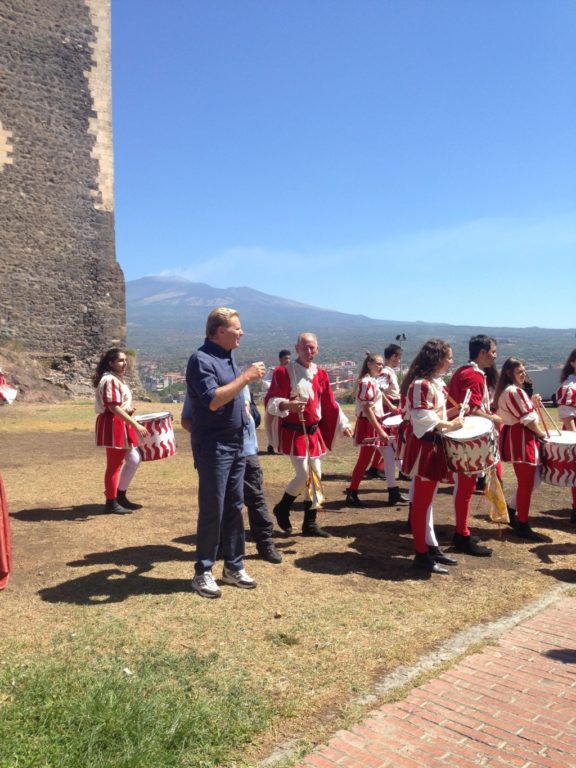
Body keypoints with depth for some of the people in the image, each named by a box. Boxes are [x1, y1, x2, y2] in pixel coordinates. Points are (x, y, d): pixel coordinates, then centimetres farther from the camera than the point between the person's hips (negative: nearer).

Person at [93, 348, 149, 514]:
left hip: (121, 425, 10)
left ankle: (120, 496, 23)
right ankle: (111, 503, 8)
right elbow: (113, 407, -24)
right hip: (113, 425, -10)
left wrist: (128, 409, 8)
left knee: (134, 459, 14)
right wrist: (136, 425, -25)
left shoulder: (117, 379, 17)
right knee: (114, 465, -2)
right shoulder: (110, 380, -16)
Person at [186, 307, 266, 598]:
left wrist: (244, 406, 10)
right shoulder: (201, 359, -15)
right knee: (212, 511, -1)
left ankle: (233, 566, 23)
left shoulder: (228, 357, 13)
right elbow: (213, 400, -26)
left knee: (234, 508, 13)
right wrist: (246, 377, -22)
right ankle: (203, 572, 12)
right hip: (213, 447, -8)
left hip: (237, 444, 8)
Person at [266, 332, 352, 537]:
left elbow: (329, 403, 15)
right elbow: (270, 401, -15)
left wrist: (343, 425, 15)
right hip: (294, 432, -6)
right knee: (303, 476, -11)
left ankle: (310, 523, 18)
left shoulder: (320, 374, 8)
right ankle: (282, 509, 17)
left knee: (316, 476, 7)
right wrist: (287, 405, -35)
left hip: (314, 432, 6)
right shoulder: (283, 372, -10)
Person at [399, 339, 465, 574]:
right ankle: (421, 555, 7)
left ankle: (430, 547, 28)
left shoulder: (436, 382, 13)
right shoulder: (421, 384, -19)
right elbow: (422, 418, -24)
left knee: (426, 499, 17)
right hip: (424, 448, -10)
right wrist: (450, 425, -19)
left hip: (433, 446, 10)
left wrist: (454, 412, 8)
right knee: (421, 502, -1)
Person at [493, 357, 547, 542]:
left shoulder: (507, 390, 16)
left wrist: (531, 402, 9)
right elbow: (527, 418, -17)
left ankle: (512, 508, 23)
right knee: (526, 484, -4)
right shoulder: (514, 391, -17)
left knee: (534, 479, 16)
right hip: (521, 439, -11)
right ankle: (523, 526, 4)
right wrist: (541, 433, -4)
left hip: (516, 436, 11)